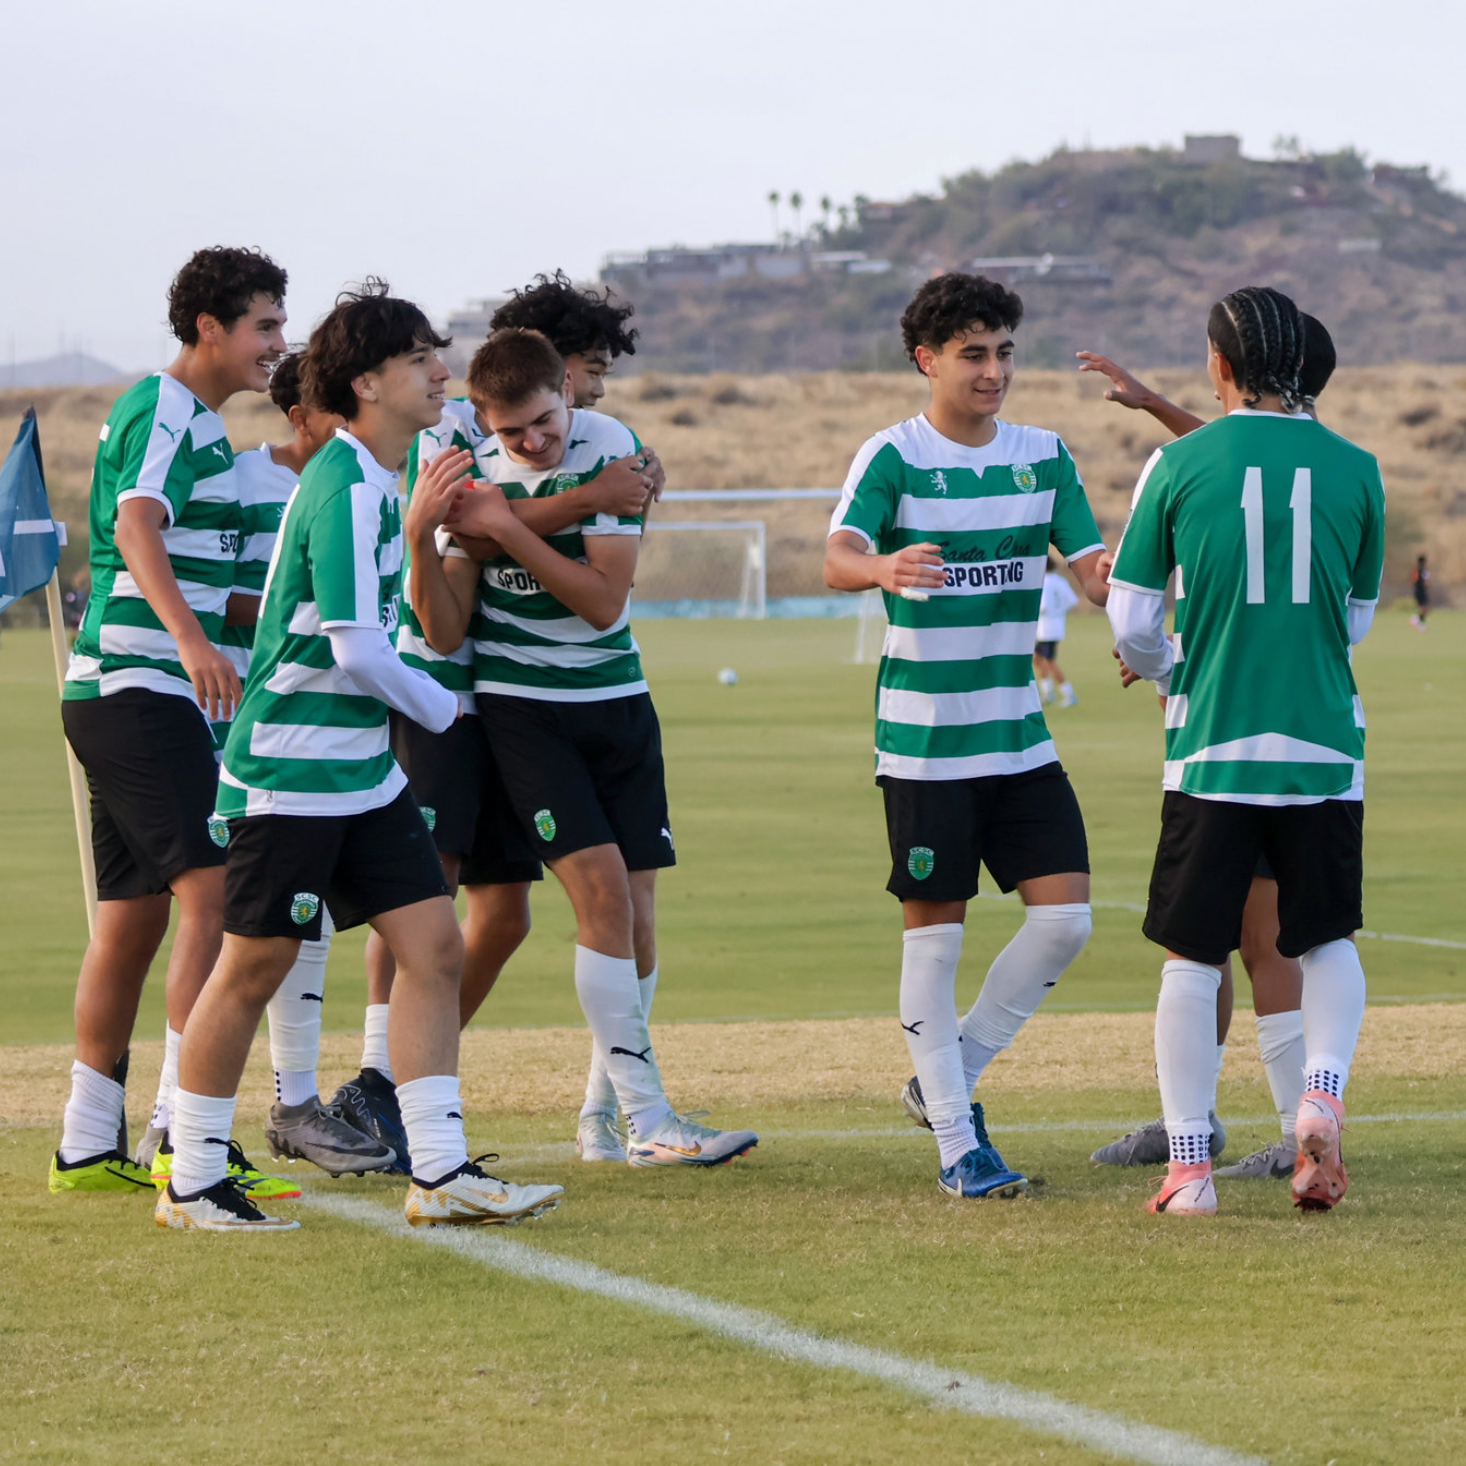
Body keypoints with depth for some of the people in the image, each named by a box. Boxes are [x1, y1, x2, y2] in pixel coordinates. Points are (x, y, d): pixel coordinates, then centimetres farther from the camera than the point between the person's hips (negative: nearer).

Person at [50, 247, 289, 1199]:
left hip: (157, 695, 10)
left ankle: (89, 1146, 16)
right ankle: (183, 1128, -23)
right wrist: (190, 640, -44)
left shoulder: (201, 423, 20)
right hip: (134, 686, -10)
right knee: (214, 890, -18)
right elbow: (137, 527, -30)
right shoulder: (159, 411, -11)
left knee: (134, 920, 11)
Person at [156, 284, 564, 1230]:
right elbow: (356, 648, -21)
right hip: (291, 770, -9)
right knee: (254, 968, -1)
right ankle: (192, 1184, 10)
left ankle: (440, 1173, 3)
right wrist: (441, 709, -5)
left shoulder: (379, 478, 12)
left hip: (363, 772, 9)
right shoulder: (345, 487, -18)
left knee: (435, 946, 2)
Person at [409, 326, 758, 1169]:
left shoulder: (611, 451, -8)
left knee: (637, 912, 1)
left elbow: (604, 600, -16)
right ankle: (650, 1122, -17)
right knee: (602, 887, -16)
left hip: (618, 701, 2)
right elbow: (445, 633, -7)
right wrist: (421, 543, -24)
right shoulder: (474, 473, -6)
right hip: (522, 709, -2)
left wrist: (509, 530, -22)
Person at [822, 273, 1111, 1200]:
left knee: (1066, 915, -4)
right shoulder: (894, 457, -7)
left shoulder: (1043, 456, 8)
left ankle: (948, 1080, 14)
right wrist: (884, 568, -46)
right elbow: (839, 558, -23)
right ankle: (957, 1145, 5)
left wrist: (1108, 573, -21)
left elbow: (1095, 571, 4)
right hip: (924, 740, -5)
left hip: (1020, 736, 5)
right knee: (935, 932, -2)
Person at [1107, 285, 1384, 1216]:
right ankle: (1323, 1092, -10)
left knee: (1193, 957, 7)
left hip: (1212, 745, -1)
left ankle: (1190, 1163, 4)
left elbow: (1132, 624, 0)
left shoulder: (1179, 464, -3)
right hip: (1323, 746, 1)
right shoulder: (1354, 469, 3)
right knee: (1329, 942, 16)